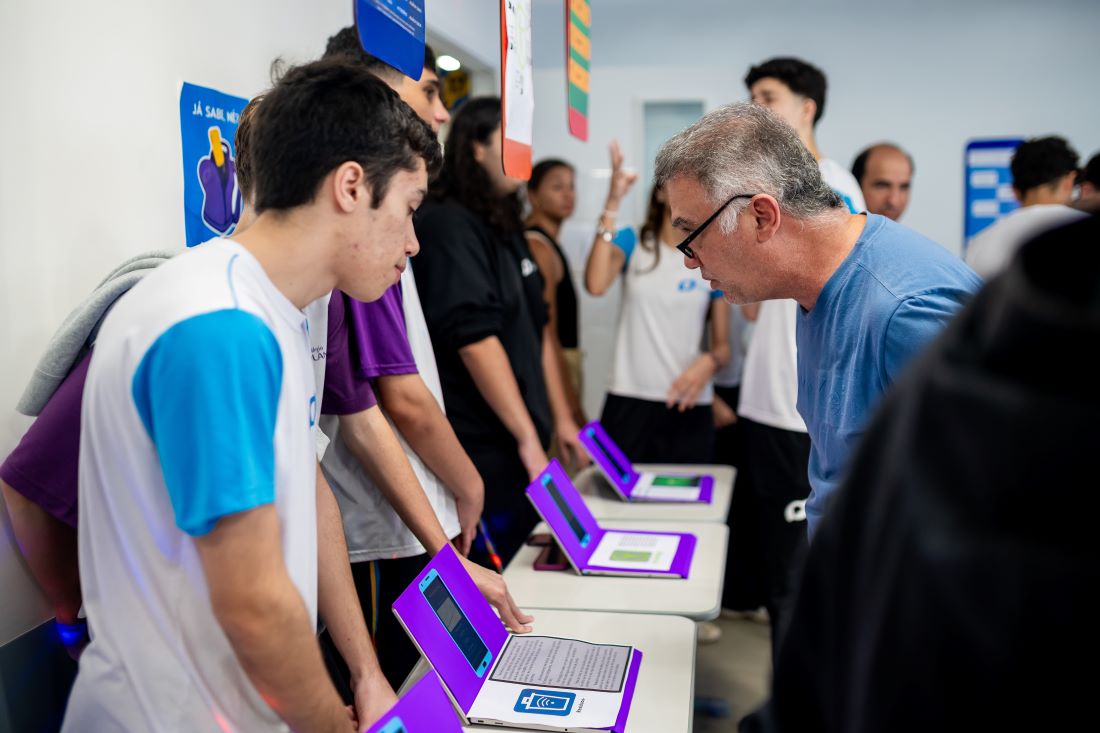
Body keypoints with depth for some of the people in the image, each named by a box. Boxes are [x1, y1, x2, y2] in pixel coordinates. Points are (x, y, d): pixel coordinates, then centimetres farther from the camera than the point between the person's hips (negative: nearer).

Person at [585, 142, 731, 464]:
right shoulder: (632, 244, 3)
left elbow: (723, 346, 6)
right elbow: (595, 284, -18)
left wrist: (710, 362, -18)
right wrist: (612, 204, -18)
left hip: (688, 406, 1)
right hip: (628, 401, -1)